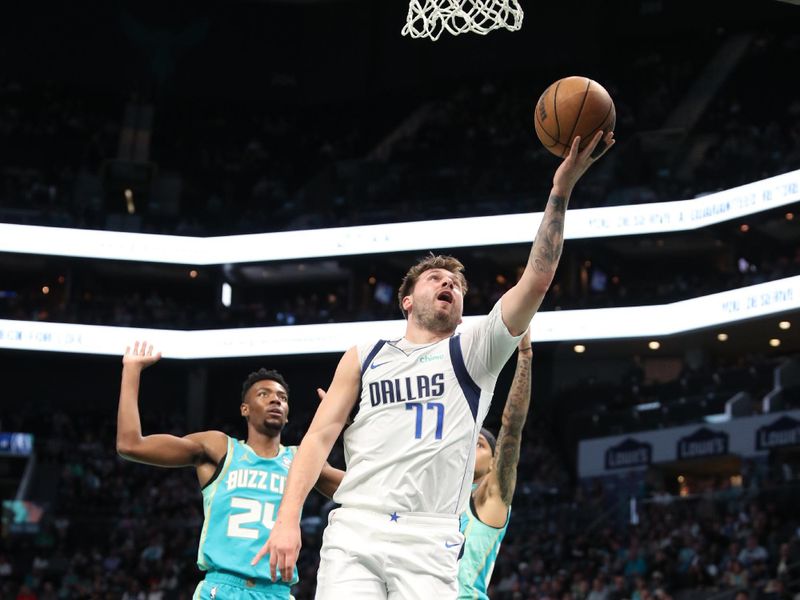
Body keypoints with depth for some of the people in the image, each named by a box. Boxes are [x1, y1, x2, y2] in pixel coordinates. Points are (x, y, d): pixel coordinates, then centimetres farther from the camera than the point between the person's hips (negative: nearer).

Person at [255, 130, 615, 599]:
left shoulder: (474, 350, 13)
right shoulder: (363, 358, 18)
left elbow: (537, 280, 0)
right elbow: (321, 435, 11)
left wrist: (562, 189, -8)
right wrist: (288, 519, -3)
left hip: (429, 544, -1)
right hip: (354, 532, 1)